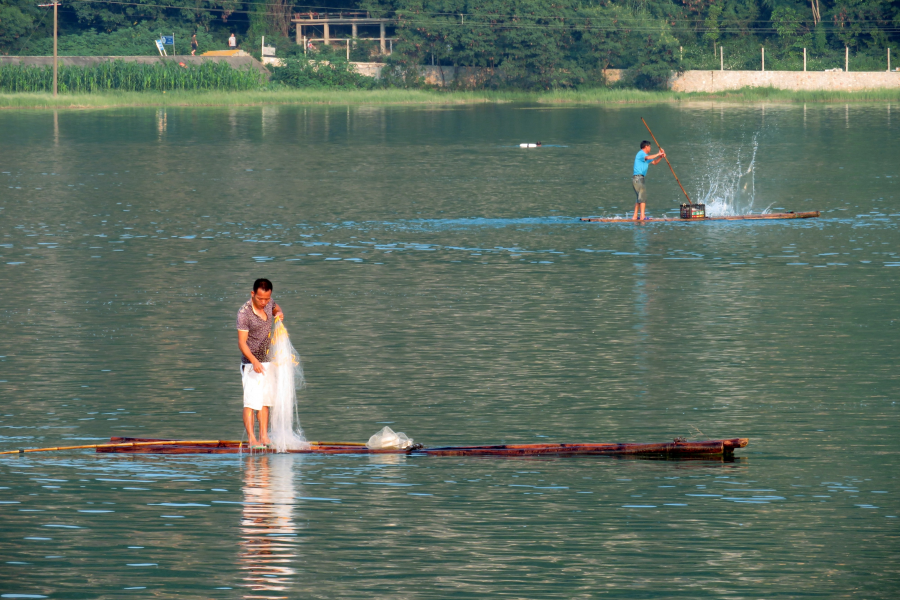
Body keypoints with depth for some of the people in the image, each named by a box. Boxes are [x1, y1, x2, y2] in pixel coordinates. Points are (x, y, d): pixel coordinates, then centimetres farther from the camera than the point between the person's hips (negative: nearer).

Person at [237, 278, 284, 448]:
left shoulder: (268, 304, 0)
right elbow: (242, 342, -20)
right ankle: (251, 439, -9)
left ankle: (264, 436, 13)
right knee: (251, 401, -9)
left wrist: (279, 313, 2)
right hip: (251, 363, -7)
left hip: (268, 361, 7)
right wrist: (254, 361, -33)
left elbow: (275, 307, 27)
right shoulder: (244, 313, -20)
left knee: (265, 401, 9)